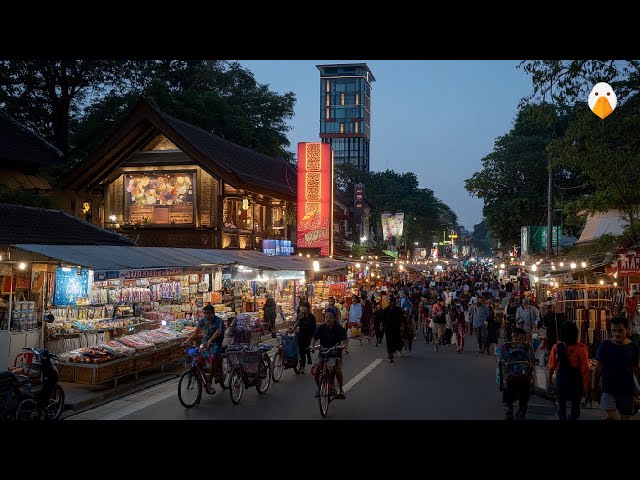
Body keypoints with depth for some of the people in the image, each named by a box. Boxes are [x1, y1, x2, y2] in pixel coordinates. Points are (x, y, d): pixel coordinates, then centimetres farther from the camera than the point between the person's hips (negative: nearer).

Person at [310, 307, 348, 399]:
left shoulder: (339, 328, -10)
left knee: (338, 370, -25)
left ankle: (340, 390, -1)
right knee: (316, 371, -17)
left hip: (335, 353, -2)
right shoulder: (321, 328, -6)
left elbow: (344, 340, -14)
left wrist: (343, 345, -36)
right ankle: (319, 388, 12)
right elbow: (314, 338, -5)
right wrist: (312, 346, -26)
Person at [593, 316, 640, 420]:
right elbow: (598, 367, -2)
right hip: (609, 388, -2)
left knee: (626, 417, 8)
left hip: (627, 389, 2)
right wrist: (595, 386, 0)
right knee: (610, 416, -15)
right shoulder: (605, 345, -6)